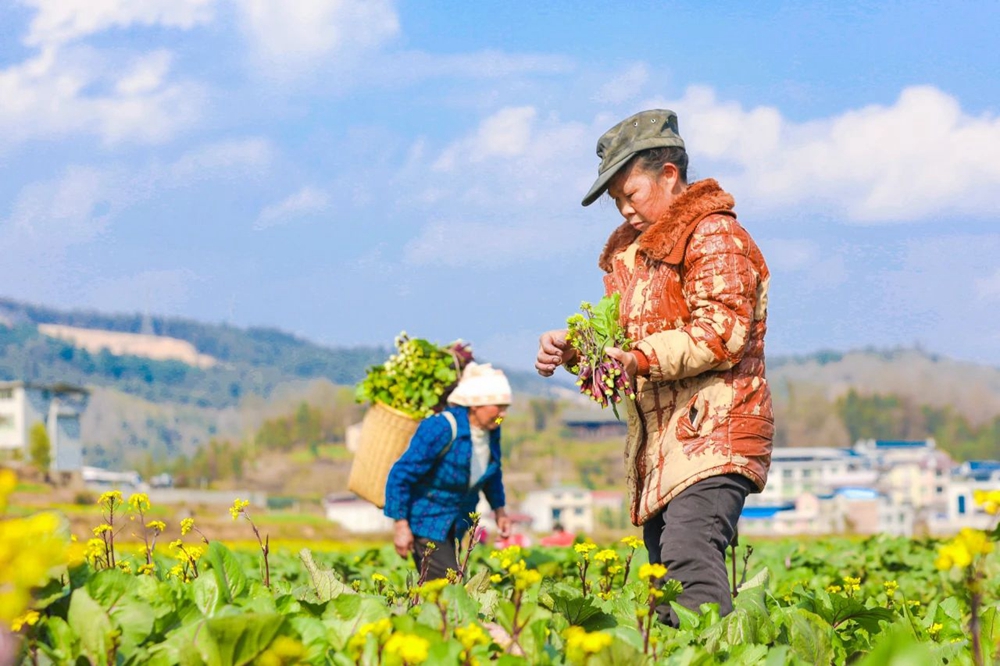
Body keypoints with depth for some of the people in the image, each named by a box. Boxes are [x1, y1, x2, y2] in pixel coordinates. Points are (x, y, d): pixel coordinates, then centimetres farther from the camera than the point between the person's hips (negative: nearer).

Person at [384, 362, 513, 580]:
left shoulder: (491, 431, -3)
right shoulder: (440, 429, -25)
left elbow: (492, 473, 20)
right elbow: (400, 475, -22)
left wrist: (499, 509, 12)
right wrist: (401, 525, -21)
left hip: (456, 526, 8)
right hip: (427, 521, -8)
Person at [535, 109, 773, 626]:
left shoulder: (714, 236, -7)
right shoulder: (630, 246, 22)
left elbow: (723, 334, -17)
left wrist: (642, 359, -26)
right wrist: (570, 347, 4)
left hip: (712, 433, -9)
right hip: (658, 444, 9)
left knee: (690, 560, -24)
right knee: (662, 575, 4)